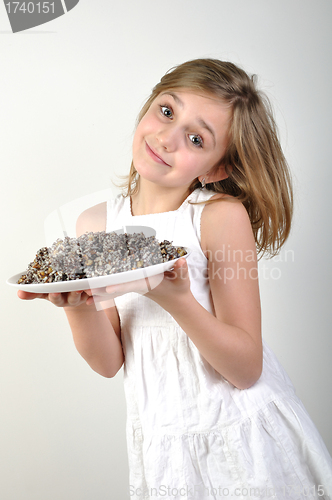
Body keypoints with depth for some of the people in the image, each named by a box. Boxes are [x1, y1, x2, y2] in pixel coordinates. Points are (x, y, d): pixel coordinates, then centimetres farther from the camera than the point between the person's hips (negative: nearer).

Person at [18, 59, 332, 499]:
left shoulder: (222, 215, -17)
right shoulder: (94, 225, -6)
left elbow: (247, 370, -18)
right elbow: (108, 362, -5)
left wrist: (176, 299, -32)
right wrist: (77, 305, -23)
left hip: (244, 433, -3)